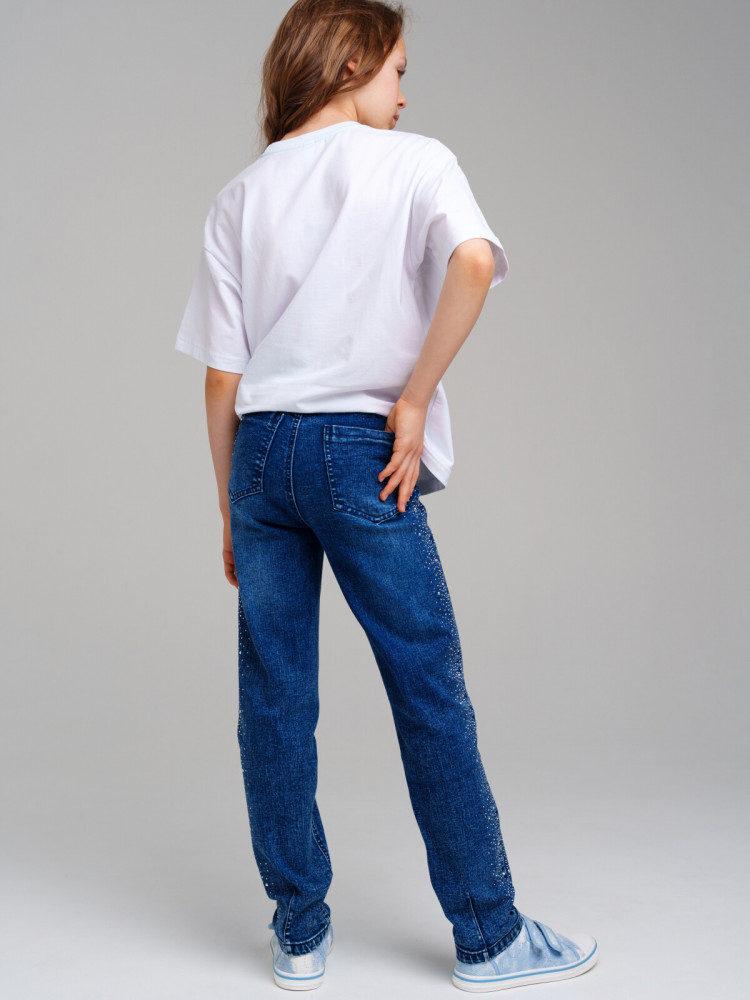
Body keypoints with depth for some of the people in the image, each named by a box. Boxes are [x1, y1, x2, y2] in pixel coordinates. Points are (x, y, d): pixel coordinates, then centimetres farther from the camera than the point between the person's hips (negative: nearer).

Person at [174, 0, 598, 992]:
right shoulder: (415, 162, 2)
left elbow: (221, 379, 8)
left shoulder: (240, 195, 12)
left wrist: (233, 510, 14)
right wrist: (415, 400, -14)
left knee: (274, 698, 8)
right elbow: (473, 261, -21)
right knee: (431, 695, 4)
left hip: (261, 451, 4)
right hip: (360, 452, -4)